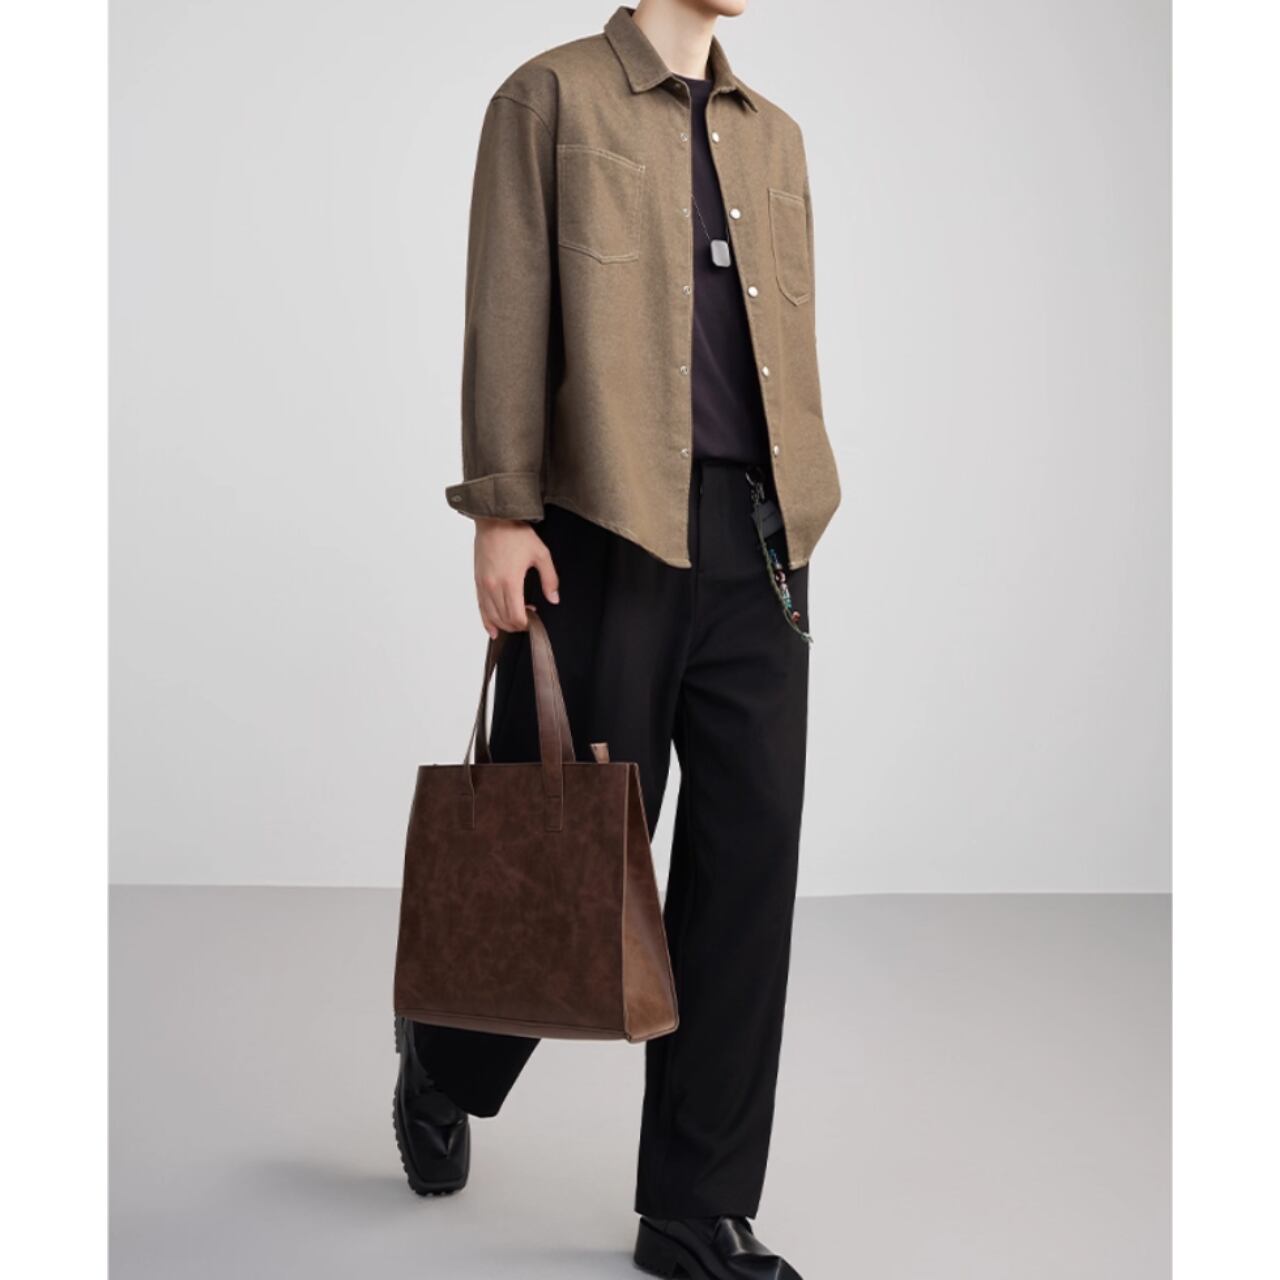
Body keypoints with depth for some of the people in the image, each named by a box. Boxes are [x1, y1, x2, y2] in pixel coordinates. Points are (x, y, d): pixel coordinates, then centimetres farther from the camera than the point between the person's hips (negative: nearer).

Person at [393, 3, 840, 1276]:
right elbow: (509, 312, -4)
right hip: (606, 533, -5)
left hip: (756, 539, 5)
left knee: (748, 859, 2)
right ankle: (445, 1060, 34)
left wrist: (798, 526, 13)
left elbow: (790, 338, 18)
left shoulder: (772, 134, 20)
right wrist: (500, 509, -12)